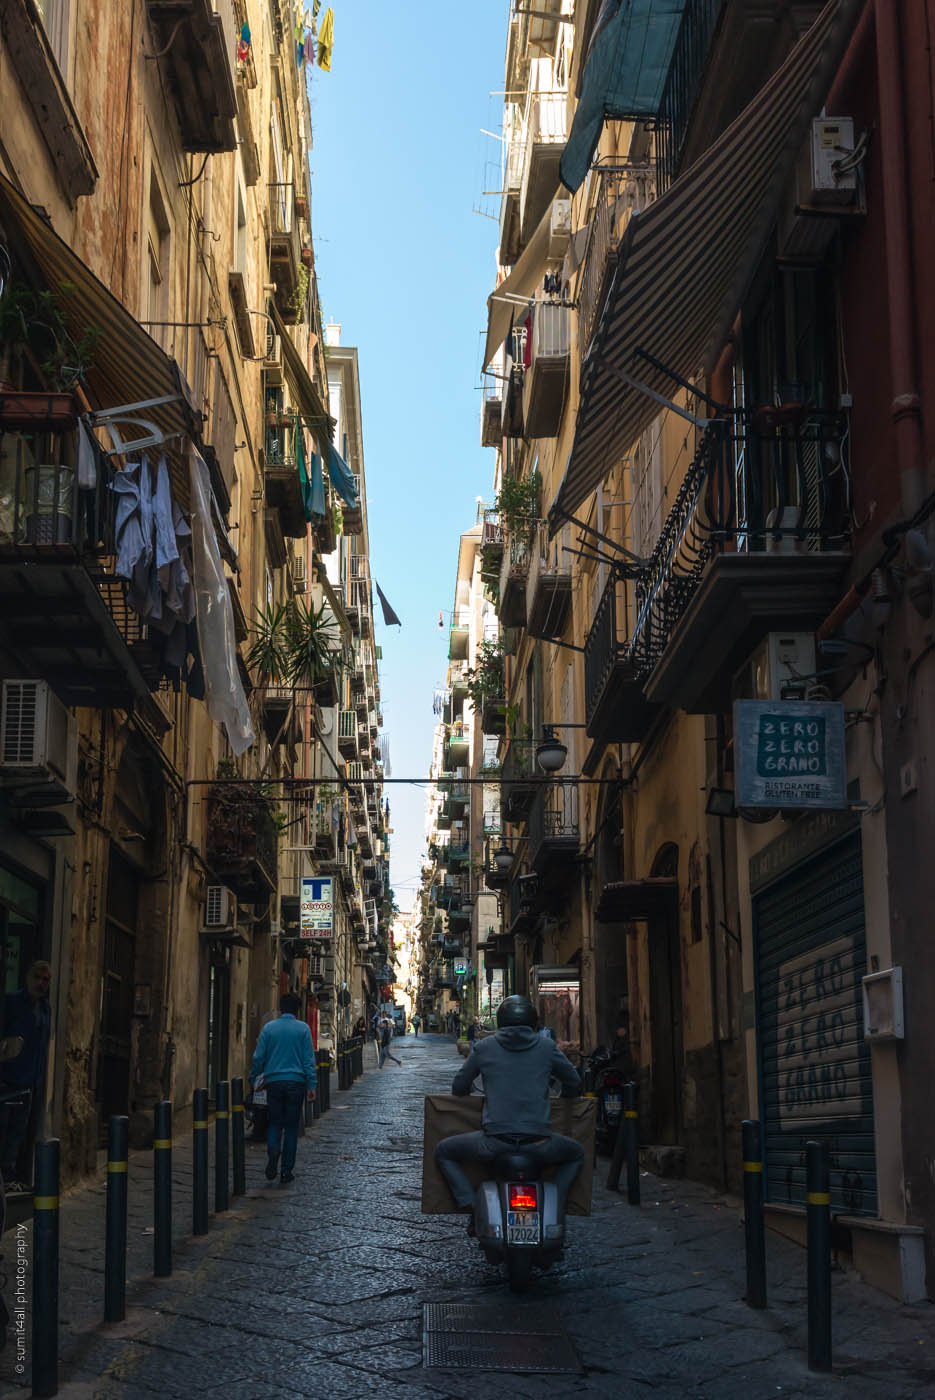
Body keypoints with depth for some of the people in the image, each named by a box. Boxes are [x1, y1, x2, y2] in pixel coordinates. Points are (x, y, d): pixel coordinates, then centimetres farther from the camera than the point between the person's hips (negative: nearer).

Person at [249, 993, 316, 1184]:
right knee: (291, 1126, 6)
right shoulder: (303, 1029, -1)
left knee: (274, 1123, 11)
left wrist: (254, 1080, 16)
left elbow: (258, 1057, 4)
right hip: (296, 1082, -1)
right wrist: (311, 1085, -1)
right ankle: (287, 1170, 6)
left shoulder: (268, 1028, 3)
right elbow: (309, 1059, -3)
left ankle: (273, 1152, -17)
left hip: (273, 1082, 1)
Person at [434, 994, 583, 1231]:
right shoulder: (546, 1047, 8)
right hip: (539, 1144, 1)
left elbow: (459, 1086, 16)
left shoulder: (483, 1047, 6)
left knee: (444, 1152, 23)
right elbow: (574, 1083, 17)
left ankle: (471, 1205, 5)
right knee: (576, 1154, 32)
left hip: (494, 1142, -1)